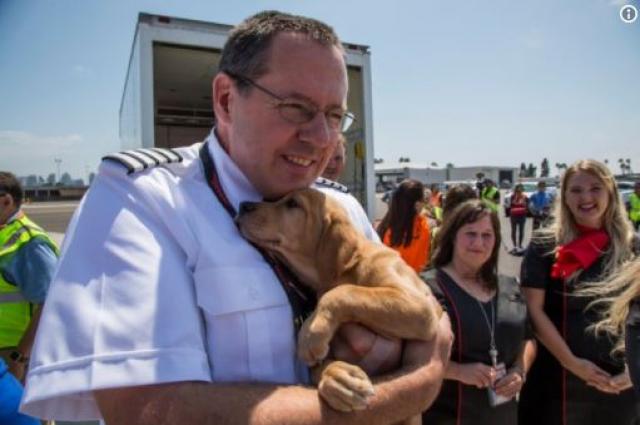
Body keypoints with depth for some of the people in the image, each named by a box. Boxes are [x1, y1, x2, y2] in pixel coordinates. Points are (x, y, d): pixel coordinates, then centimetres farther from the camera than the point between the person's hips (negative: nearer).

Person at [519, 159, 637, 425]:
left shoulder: (631, 247, 2)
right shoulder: (544, 246, -5)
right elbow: (534, 310, -9)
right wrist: (571, 362, -13)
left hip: (619, 383, 2)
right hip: (558, 376, -2)